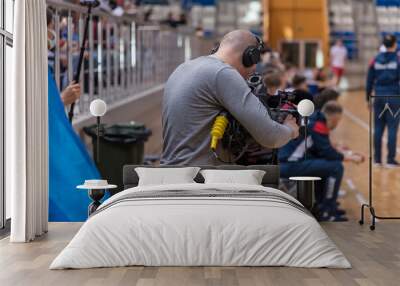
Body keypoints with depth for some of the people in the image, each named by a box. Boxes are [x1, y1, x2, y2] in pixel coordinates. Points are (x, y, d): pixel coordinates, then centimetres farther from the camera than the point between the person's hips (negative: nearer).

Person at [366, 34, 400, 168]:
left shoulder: (376, 60, 4)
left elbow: (370, 80, 7)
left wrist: (368, 97, 15)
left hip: (379, 97, 4)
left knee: (378, 128, 8)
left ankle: (377, 159, 12)